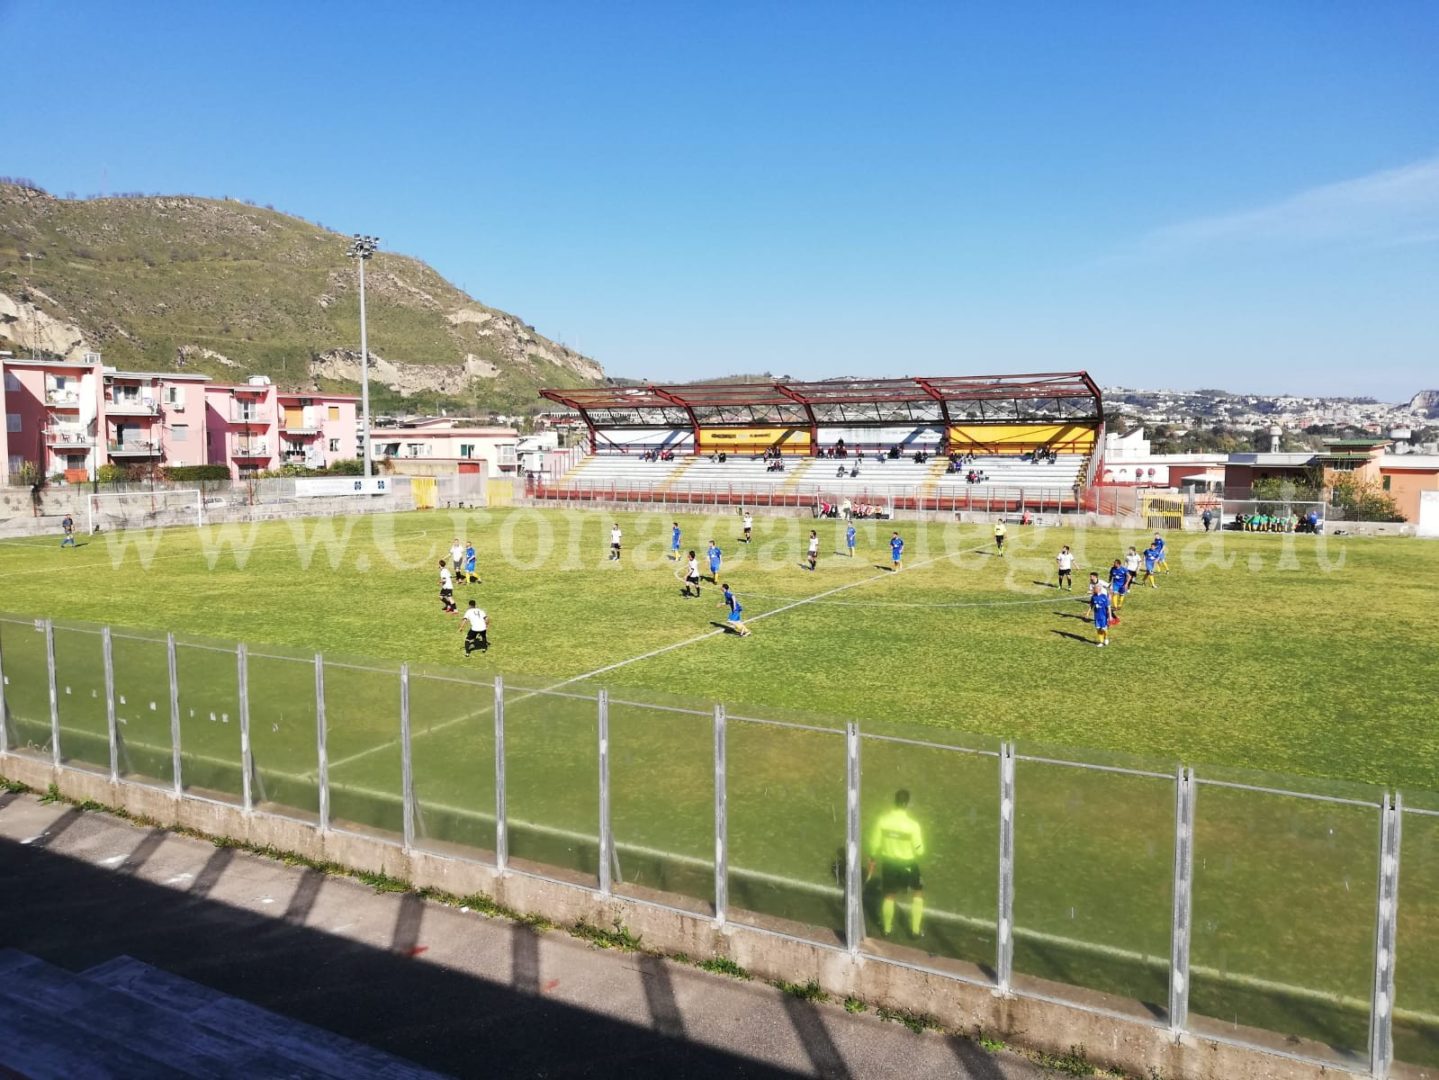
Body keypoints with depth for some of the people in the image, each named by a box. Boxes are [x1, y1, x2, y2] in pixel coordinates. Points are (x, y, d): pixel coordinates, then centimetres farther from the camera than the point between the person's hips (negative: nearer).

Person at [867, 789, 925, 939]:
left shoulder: (882, 820, -14)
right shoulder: (912, 824, -24)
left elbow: (875, 844, -3)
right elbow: (919, 851, -15)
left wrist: (872, 860, 14)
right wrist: (920, 841, 5)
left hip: (888, 862, 3)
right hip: (907, 864, -3)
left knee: (889, 896, 23)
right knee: (917, 894, 22)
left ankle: (887, 928, 37)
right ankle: (916, 930, 28)